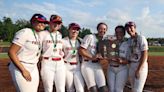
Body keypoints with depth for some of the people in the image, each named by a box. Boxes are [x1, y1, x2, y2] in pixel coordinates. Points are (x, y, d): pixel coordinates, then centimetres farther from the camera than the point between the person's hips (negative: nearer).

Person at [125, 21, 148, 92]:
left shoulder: (141, 38, -12)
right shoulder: (129, 40, 10)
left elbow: (145, 55, -18)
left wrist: (138, 70, -20)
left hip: (141, 65, -7)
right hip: (131, 66, 7)